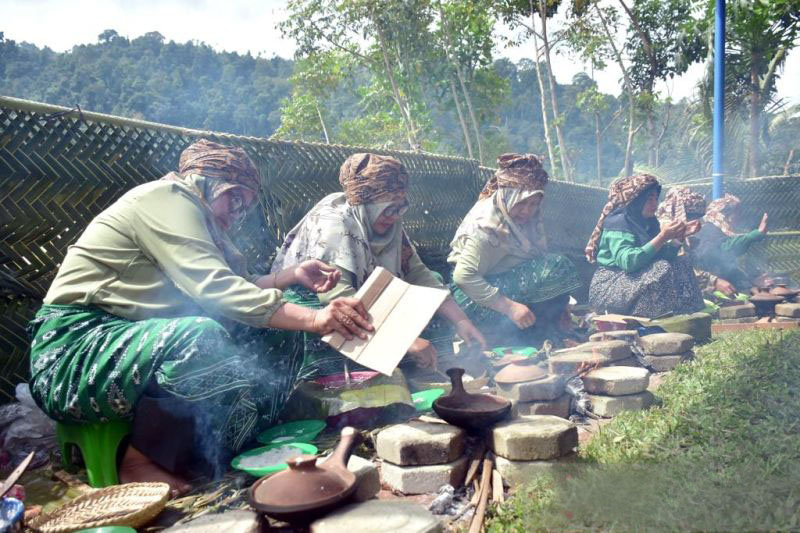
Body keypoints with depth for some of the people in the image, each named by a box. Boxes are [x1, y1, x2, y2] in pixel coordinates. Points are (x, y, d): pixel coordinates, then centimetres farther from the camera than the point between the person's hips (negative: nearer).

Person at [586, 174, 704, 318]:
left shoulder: (648, 222, 10)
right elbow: (628, 262, -31)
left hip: (635, 279, 9)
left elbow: (661, 255, 5)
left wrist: (677, 238, -9)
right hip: (608, 287, -9)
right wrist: (662, 237, -28)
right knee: (662, 269, -26)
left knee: (682, 263, 1)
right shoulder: (618, 222, -17)